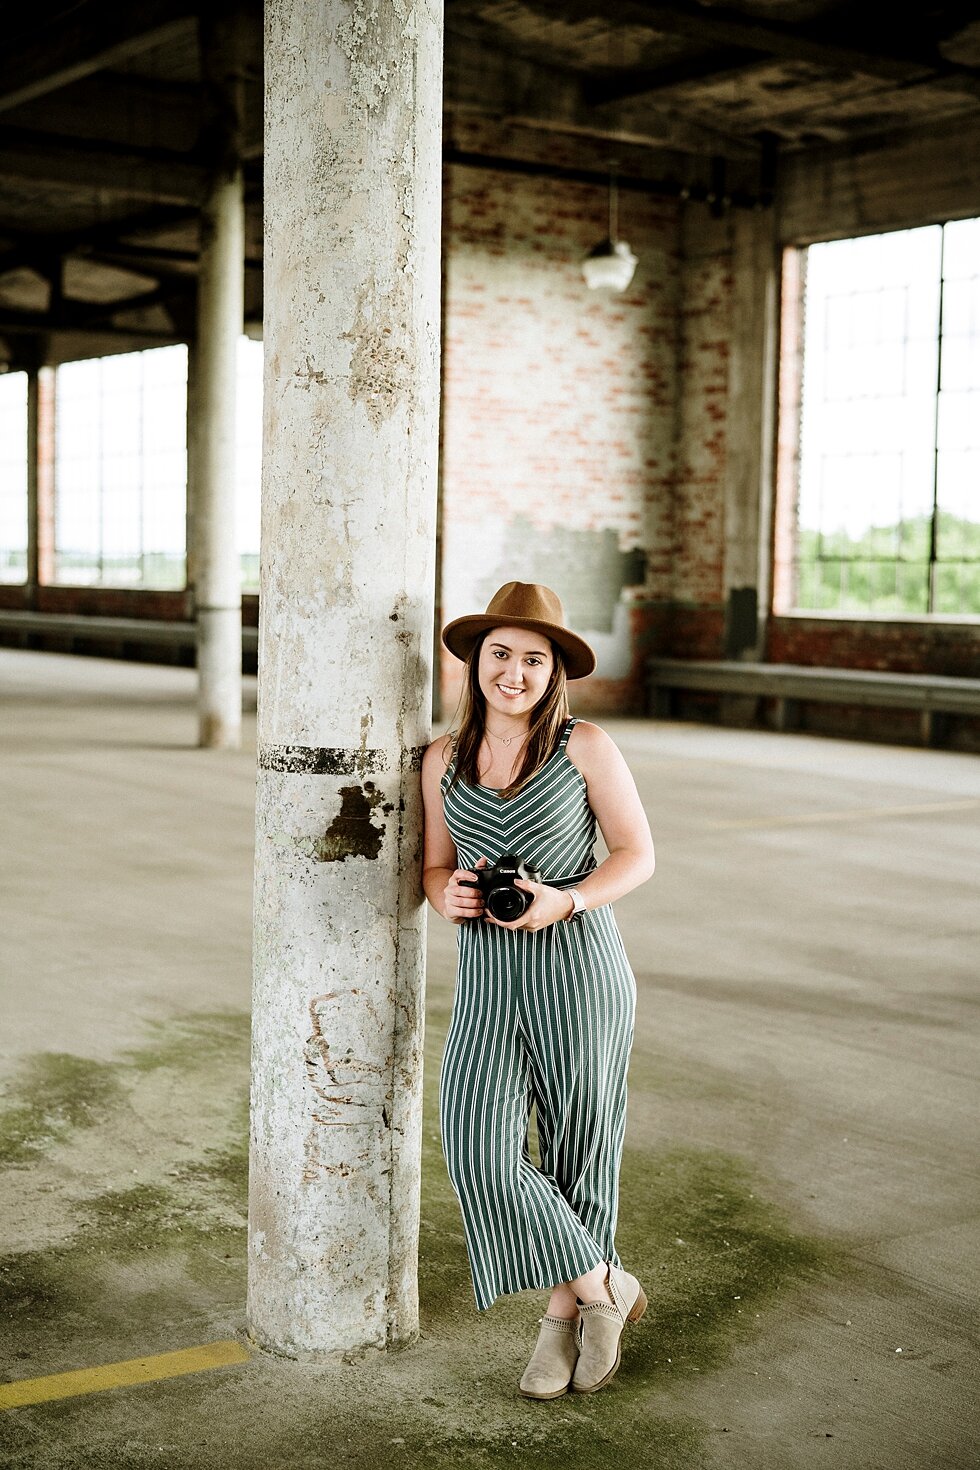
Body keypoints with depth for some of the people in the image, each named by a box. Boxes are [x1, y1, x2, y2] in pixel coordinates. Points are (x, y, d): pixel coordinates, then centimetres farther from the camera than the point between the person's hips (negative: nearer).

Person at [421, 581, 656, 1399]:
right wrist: (447, 895, -9)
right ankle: (605, 1288, 9)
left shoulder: (585, 747, -4)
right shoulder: (444, 760, 7)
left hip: (580, 971, -3)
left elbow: (638, 854, -1)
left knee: (578, 1151, 8)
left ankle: (566, 1312, 31)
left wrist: (565, 901, -17)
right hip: (488, 981, 3)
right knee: (480, 1152, -10)